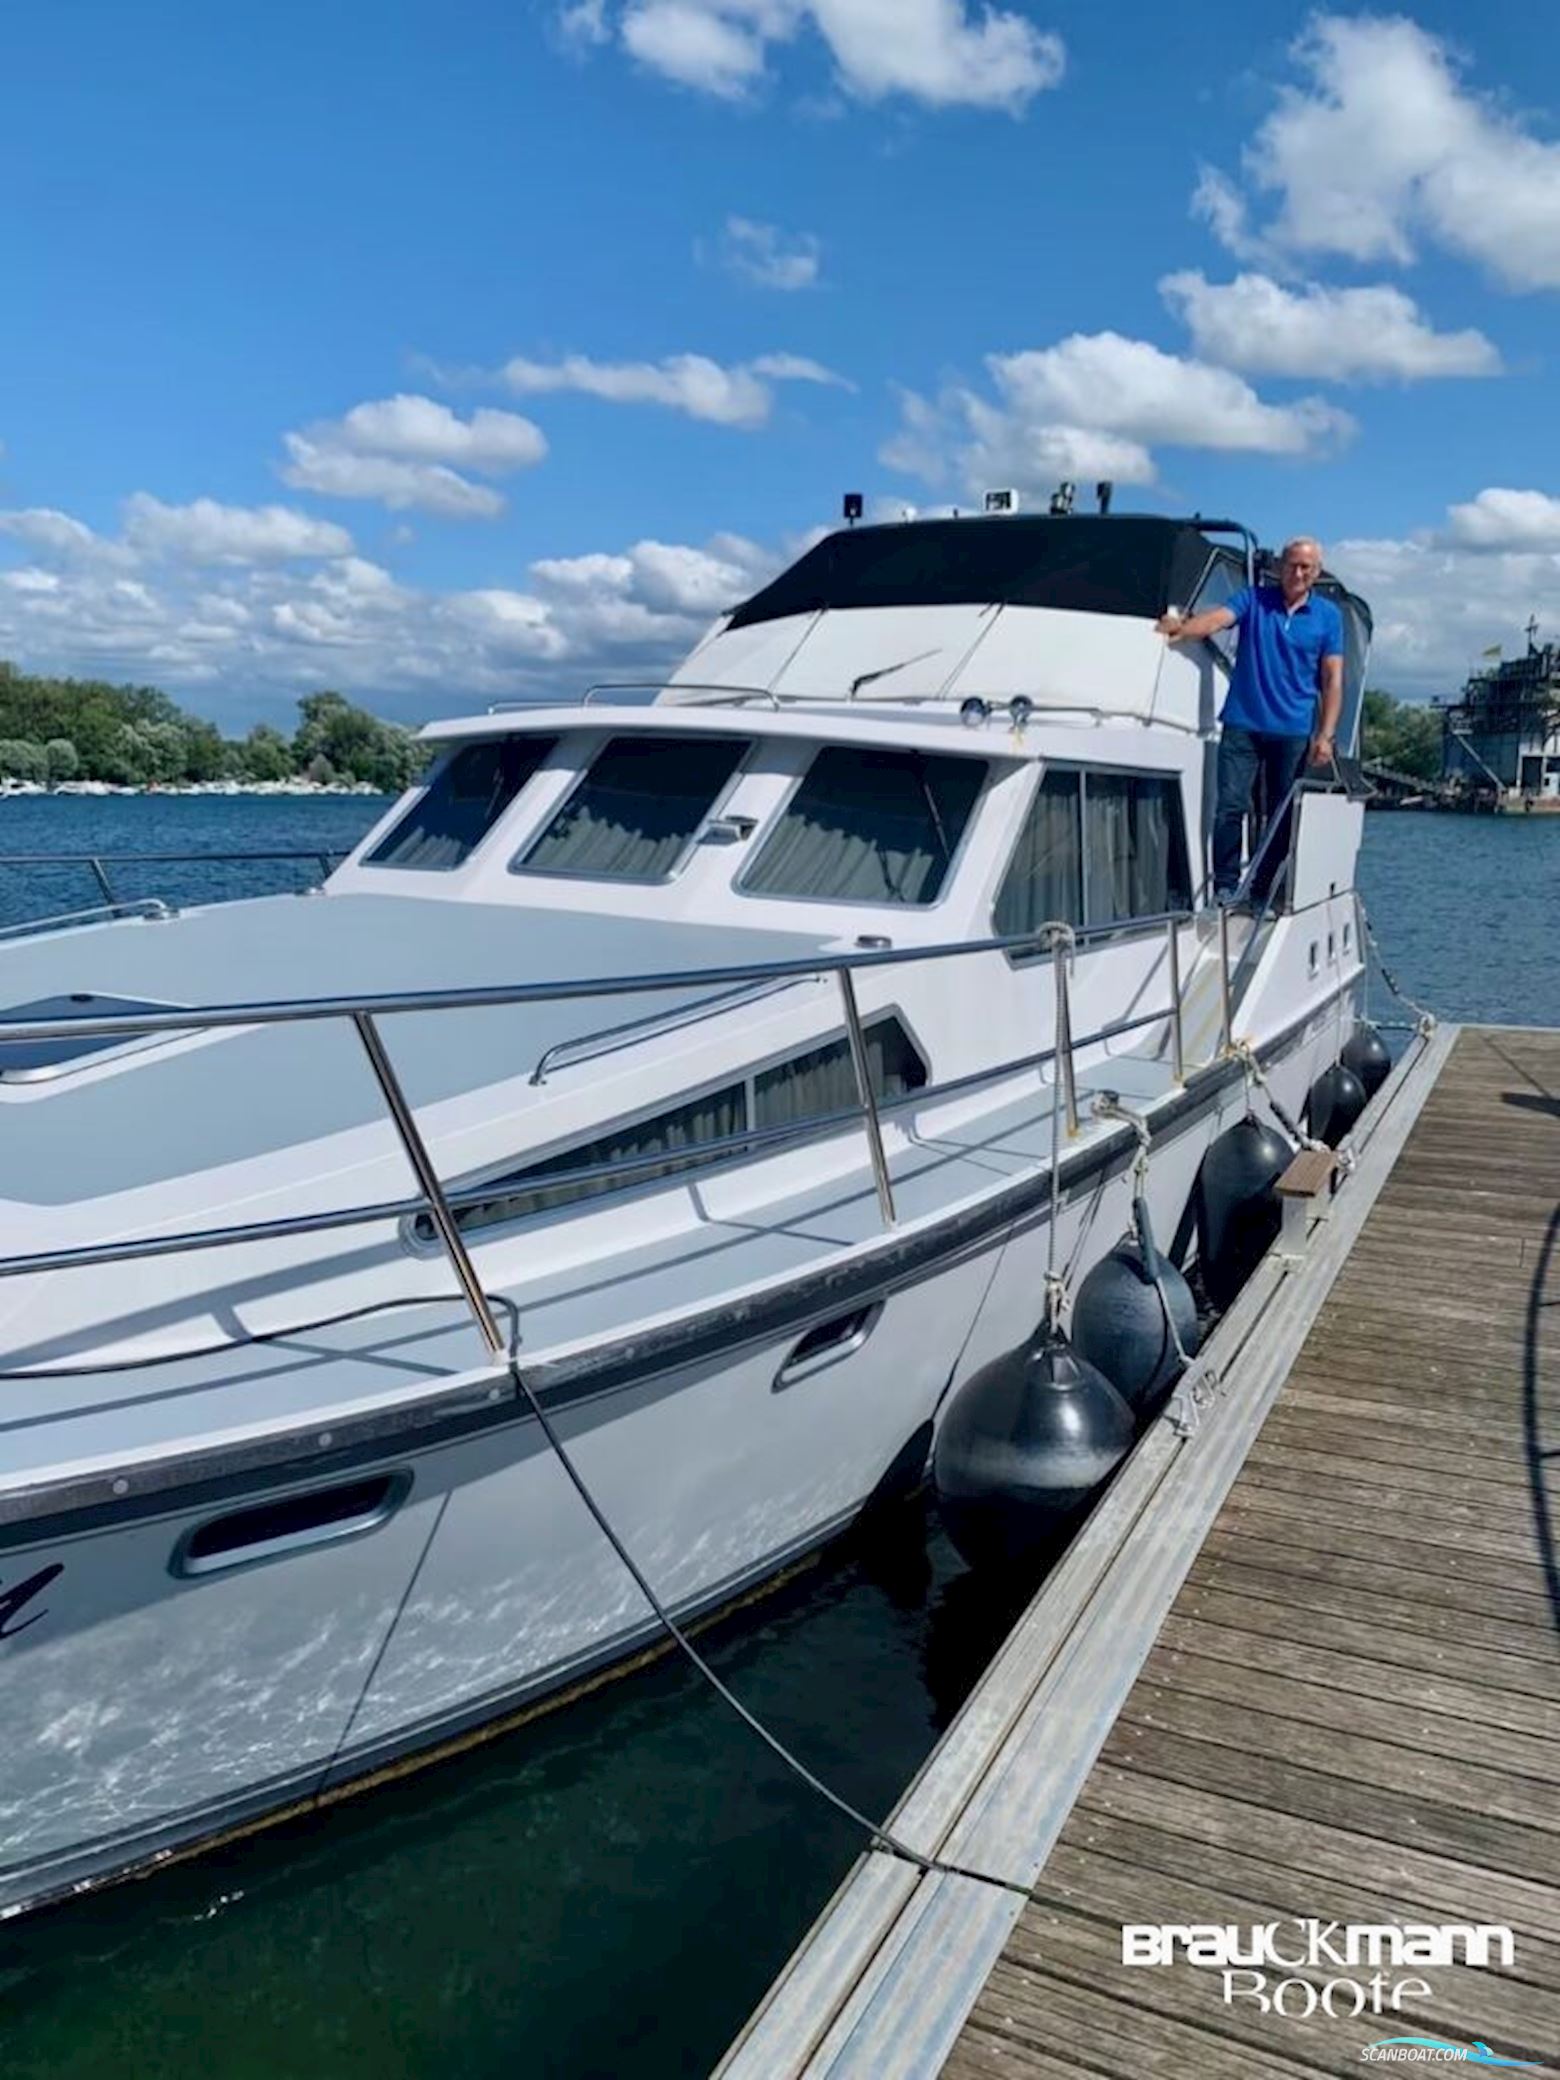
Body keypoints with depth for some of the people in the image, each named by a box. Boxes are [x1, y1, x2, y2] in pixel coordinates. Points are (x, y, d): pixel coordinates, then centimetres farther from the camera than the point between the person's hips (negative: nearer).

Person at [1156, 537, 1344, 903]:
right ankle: (1224, 887, -2)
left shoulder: (1328, 616, 7)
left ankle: (1264, 891, 15)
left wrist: (1325, 735, -5)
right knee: (1230, 805, -9)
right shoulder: (1253, 598, 5)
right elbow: (1218, 618, -14)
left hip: (1294, 731, 2)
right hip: (1243, 723, -1)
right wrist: (1182, 629, -37)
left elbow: (1332, 680, 4)